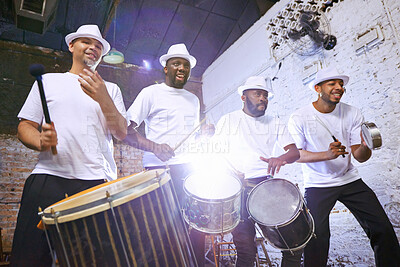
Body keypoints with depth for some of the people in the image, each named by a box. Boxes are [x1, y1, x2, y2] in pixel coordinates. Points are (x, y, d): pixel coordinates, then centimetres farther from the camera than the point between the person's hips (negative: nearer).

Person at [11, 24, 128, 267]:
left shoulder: (110, 89, 17)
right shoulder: (48, 81, 18)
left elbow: (122, 133, 6)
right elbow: (26, 126, 13)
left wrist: (103, 99, -10)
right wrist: (40, 142, -10)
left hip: (98, 183, 0)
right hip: (49, 178, 1)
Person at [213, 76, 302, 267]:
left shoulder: (275, 124, 16)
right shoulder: (229, 120, 10)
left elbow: (294, 152, 5)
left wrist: (281, 158, -18)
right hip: (238, 186, -2)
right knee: (245, 248, -9)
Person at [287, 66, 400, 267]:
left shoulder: (352, 113, -1)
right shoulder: (299, 118, -10)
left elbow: (360, 157, -2)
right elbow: (295, 154, -12)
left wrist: (364, 147, -26)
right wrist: (327, 155, -27)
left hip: (350, 180, 4)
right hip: (317, 185, -3)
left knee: (383, 228, 2)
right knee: (318, 236, -12)